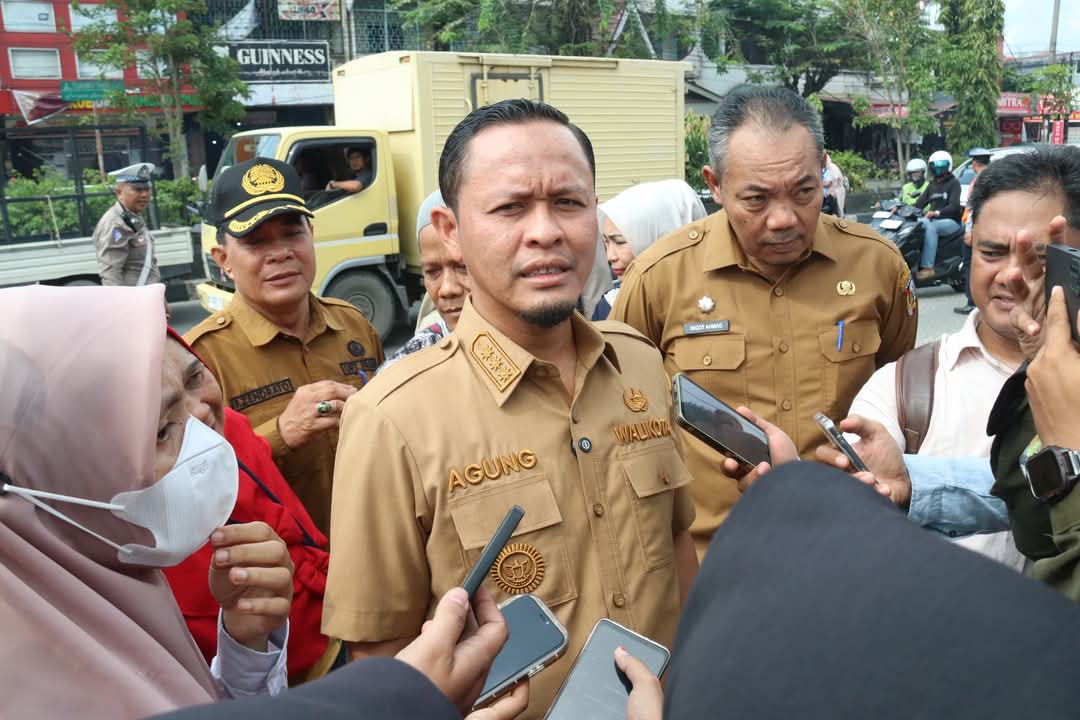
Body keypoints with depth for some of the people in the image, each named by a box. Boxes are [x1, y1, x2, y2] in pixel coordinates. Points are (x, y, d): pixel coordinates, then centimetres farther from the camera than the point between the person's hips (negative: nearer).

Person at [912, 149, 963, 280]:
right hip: (934, 220, 6)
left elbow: (954, 206, -16)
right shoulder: (932, 184, 21)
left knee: (930, 227, -36)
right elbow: (921, 202, 12)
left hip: (951, 221, -6)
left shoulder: (954, 183, -1)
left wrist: (937, 213, -35)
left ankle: (927, 267, -43)